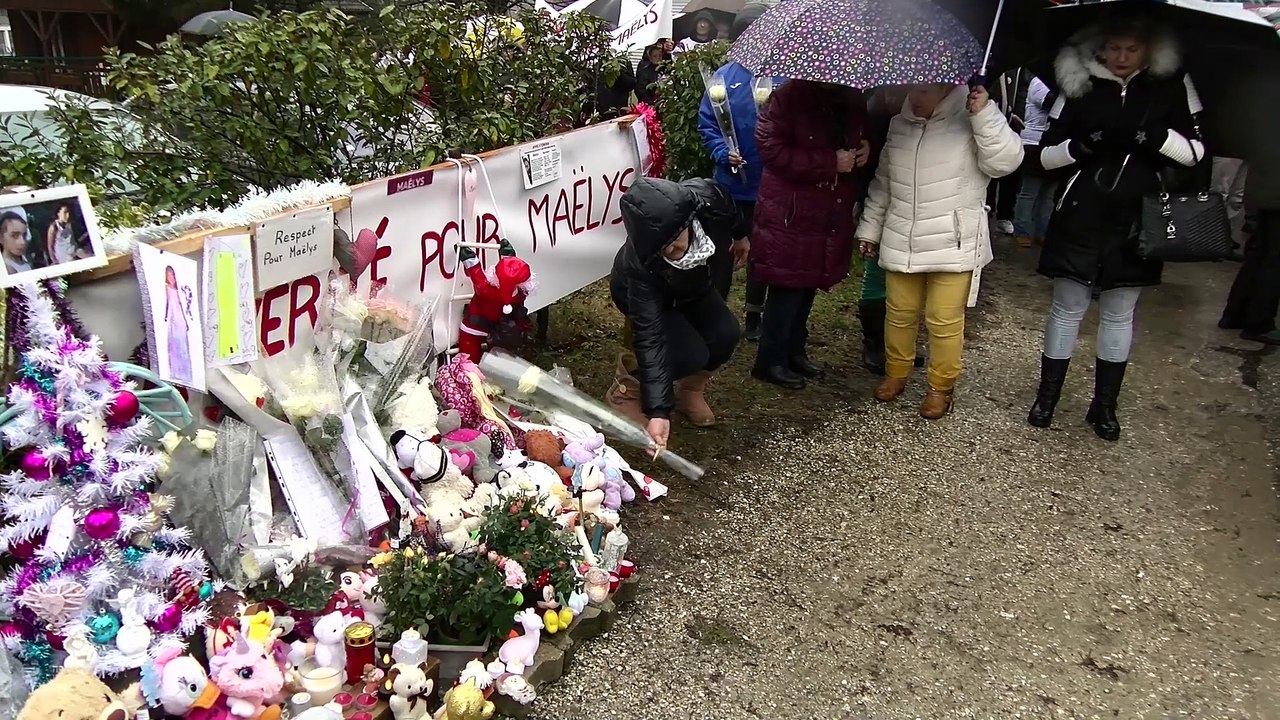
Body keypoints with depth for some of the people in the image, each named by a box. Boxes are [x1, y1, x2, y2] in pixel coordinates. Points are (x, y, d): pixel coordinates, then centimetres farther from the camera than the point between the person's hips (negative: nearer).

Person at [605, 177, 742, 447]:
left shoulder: (708, 199, -38)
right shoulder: (639, 263, -44)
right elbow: (650, 337, -43)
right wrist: (658, 411, -49)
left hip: (692, 282, 5)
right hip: (639, 291, -5)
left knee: (725, 335, -16)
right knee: (690, 354, -24)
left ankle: (689, 390, 12)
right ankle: (627, 389, 1)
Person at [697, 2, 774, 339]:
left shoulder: (785, 77, -4)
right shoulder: (724, 77, -1)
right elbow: (706, 123, -2)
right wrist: (723, 153, -16)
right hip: (731, 182, 0)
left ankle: (754, 316, 29)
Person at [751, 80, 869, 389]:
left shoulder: (855, 102, 8)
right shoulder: (789, 97, -12)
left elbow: (863, 138, 26)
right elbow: (772, 149, -20)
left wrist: (866, 149, 0)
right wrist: (831, 162, -20)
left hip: (832, 219, 7)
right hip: (790, 216, -7)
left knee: (808, 286, 16)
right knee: (787, 290, -3)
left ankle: (794, 351, 31)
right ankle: (770, 361, 11)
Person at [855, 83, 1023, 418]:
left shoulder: (971, 121, -7)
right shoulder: (899, 124, 9)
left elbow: (1004, 162, -18)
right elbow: (883, 183, 17)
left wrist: (985, 113, -24)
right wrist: (869, 228, 19)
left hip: (953, 246, -5)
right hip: (901, 244, 5)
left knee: (945, 321, 1)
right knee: (899, 314, 13)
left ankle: (941, 387, 17)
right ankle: (895, 374, 32)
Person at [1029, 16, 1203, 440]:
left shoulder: (1171, 84, 2)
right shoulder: (1079, 86, 0)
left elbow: (1194, 150, 1)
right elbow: (1046, 155, 2)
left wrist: (1152, 136, -17)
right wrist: (1082, 144, -17)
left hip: (1134, 219, 1)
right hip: (1080, 216, -1)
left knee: (1119, 314, 10)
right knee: (1067, 308, 6)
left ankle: (1104, 405, 22)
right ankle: (1047, 397, 18)